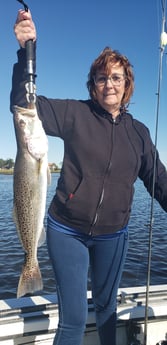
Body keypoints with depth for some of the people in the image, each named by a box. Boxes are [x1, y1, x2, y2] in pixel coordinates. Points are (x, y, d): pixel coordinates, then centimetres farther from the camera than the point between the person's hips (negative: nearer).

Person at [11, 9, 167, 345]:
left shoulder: (138, 132, 4)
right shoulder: (74, 113, -5)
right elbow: (24, 104, -13)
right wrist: (26, 51, -25)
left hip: (113, 236, 3)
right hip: (67, 232, -3)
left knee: (107, 308, 19)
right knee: (73, 317, 2)